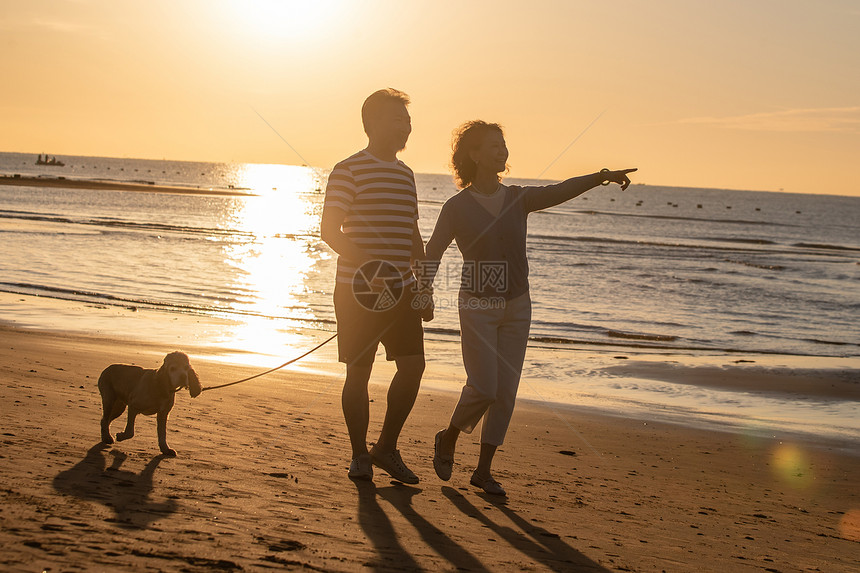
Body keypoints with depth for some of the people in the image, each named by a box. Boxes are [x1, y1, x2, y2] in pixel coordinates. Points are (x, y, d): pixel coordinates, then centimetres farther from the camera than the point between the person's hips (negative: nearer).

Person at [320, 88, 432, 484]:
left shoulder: (405, 174, 16)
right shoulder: (349, 170, -6)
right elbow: (329, 231, -14)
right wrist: (367, 266, -24)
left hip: (401, 288, 6)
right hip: (358, 289, -6)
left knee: (413, 365, 1)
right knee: (358, 371, 1)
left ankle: (387, 448, 17)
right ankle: (360, 455, 16)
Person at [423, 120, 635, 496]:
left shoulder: (518, 199, 4)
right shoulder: (457, 207, -5)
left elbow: (560, 192, -9)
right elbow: (432, 255, -2)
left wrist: (600, 177, -25)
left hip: (516, 307, 4)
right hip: (477, 307, -4)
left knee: (506, 391, 3)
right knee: (483, 389, -10)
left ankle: (484, 469, 13)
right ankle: (448, 439, 18)